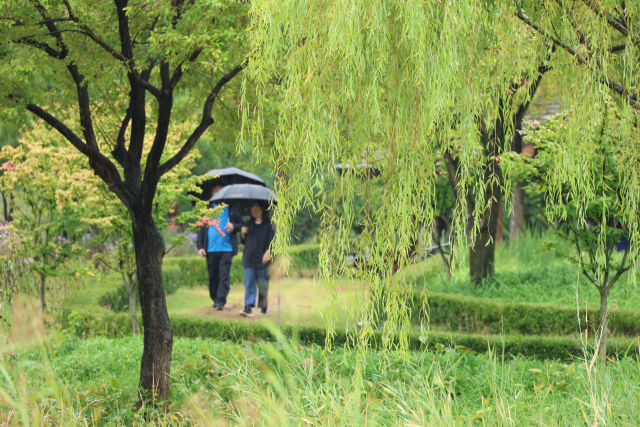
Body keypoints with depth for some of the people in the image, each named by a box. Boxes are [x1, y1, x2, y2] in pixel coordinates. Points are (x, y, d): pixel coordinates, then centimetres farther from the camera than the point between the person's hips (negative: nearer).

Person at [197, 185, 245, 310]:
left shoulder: (232, 210, 8)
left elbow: (242, 224, 12)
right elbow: (201, 228, 9)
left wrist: (234, 226, -11)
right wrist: (200, 246, 1)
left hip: (226, 248, -2)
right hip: (211, 249, 2)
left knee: (224, 275, -10)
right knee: (213, 276, 8)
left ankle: (221, 301, -13)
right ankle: (215, 299, 21)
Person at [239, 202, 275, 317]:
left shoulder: (268, 224, 1)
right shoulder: (249, 224, 16)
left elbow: (271, 240, -4)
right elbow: (244, 241, 19)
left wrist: (267, 252, -17)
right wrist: (243, 234, -1)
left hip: (262, 259, -3)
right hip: (249, 259, 3)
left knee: (263, 284, 2)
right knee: (249, 283, -7)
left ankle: (263, 307, 15)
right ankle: (248, 307, -14)